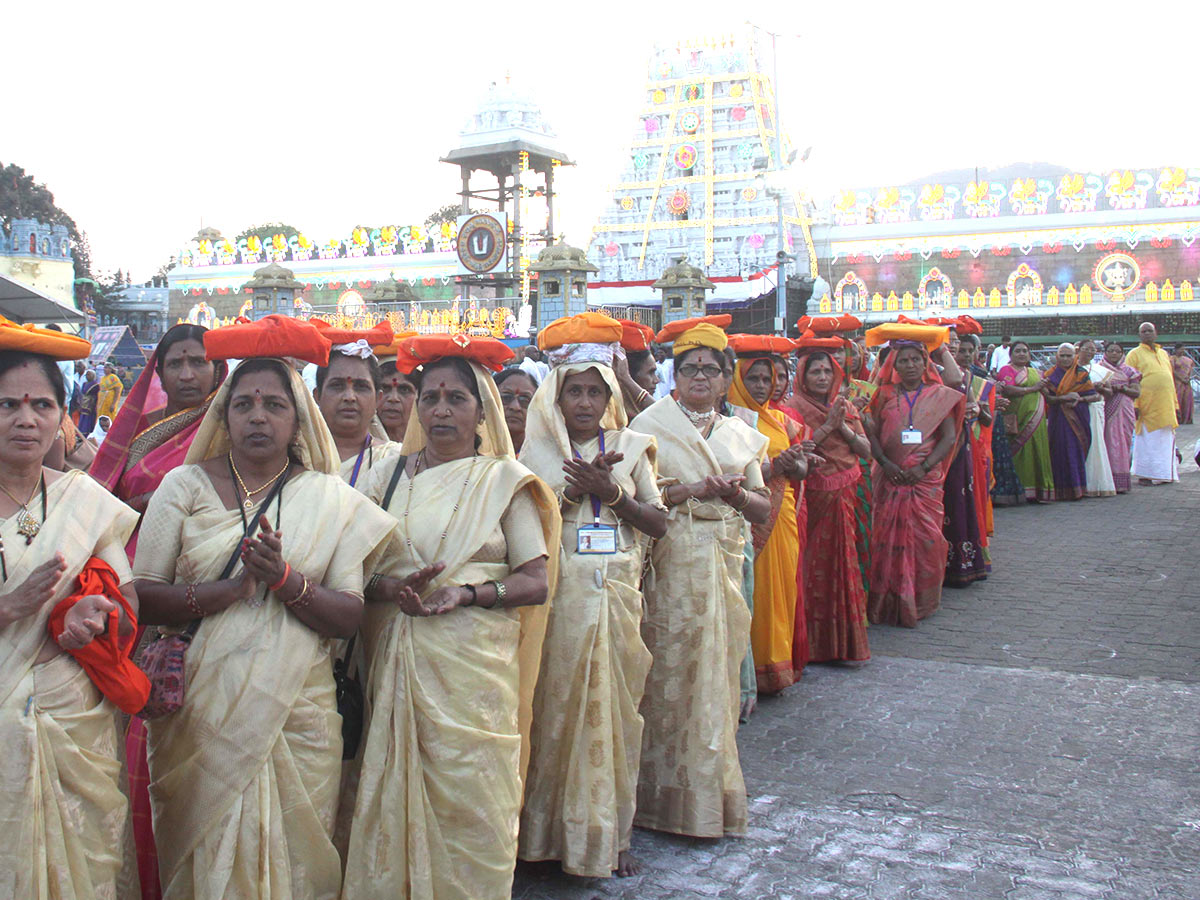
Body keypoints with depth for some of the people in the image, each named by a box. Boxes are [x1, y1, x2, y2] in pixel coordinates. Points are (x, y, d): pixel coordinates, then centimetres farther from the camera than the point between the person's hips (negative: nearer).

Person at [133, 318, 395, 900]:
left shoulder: (332, 499, 5)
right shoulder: (185, 485, 4)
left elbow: (350, 617, -2)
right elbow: (142, 595, -4)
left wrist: (285, 580, -18)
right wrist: (235, 588, -17)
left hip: (296, 713, 0)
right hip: (200, 713, 0)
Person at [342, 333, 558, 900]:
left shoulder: (504, 480, 4)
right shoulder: (391, 475, 11)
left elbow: (537, 582, -2)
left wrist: (467, 592, -16)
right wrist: (392, 587, -12)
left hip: (472, 664, -2)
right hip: (397, 658, 2)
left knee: (467, 803, 0)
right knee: (394, 798, 4)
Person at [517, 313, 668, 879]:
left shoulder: (632, 448, 9)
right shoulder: (538, 451, 5)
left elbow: (658, 523, 4)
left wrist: (611, 493, -11)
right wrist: (574, 490, -15)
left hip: (617, 593, 2)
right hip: (560, 594, -2)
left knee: (615, 708, 6)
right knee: (558, 710, 1)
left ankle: (610, 833, 19)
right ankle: (553, 830, 15)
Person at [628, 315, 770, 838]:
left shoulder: (741, 435, 15)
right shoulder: (651, 425, 3)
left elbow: (763, 509, 12)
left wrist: (737, 494, -9)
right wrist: (691, 490, -17)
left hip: (725, 560, 4)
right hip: (671, 561, -4)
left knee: (717, 668, 6)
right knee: (671, 668, -4)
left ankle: (713, 789, 19)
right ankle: (678, 794, 7)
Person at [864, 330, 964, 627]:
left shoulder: (940, 396, 7)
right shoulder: (885, 395, 9)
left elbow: (949, 437, 1)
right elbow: (871, 433, 3)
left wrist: (924, 467, -11)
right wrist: (885, 463, -13)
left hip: (926, 478, 0)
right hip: (890, 478, 0)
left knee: (926, 537, -1)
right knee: (888, 538, -2)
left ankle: (921, 602, 13)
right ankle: (892, 602, 7)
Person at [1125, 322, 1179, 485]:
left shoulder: (1164, 354, 18)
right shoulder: (1134, 354, 2)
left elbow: (1170, 379, 20)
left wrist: (1175, 403, 14)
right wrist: (1134, 404, -15)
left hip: (1165, 404, 5)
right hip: (1147, 405, -5)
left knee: (1166, 440, 7)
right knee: (1147, 440, -4)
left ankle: (1164, 474, 15)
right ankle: (1145, 476, 3)